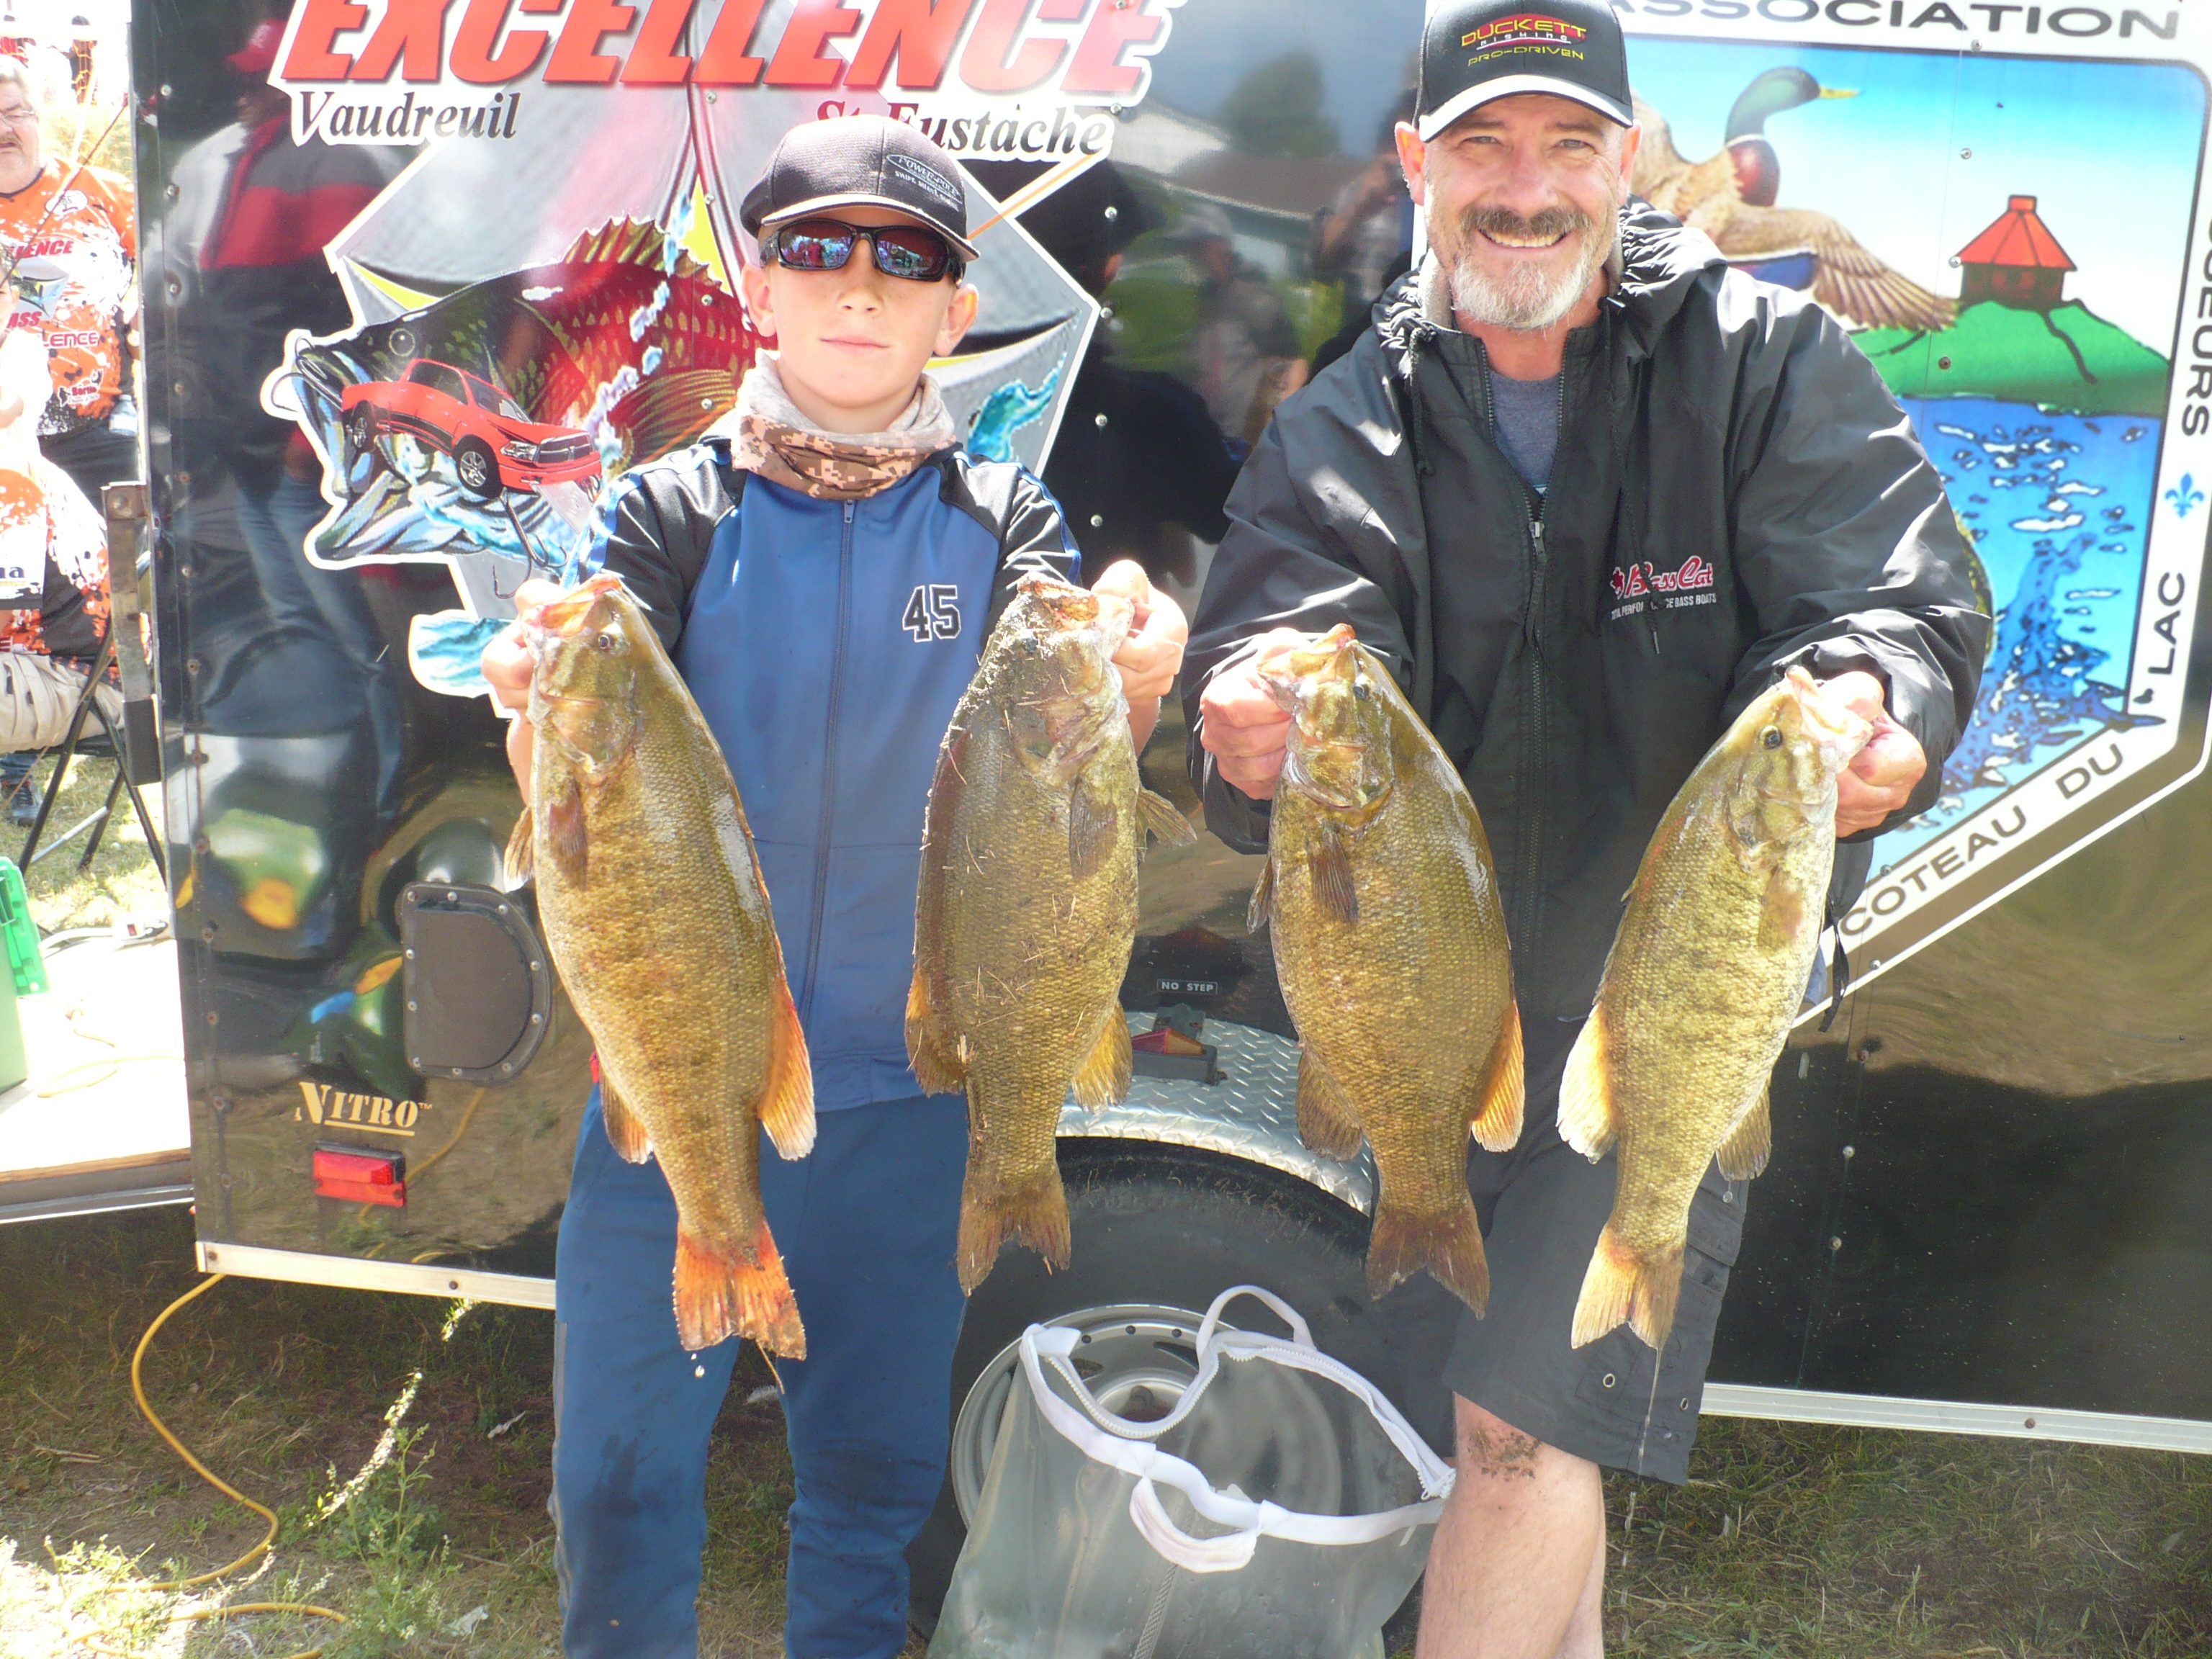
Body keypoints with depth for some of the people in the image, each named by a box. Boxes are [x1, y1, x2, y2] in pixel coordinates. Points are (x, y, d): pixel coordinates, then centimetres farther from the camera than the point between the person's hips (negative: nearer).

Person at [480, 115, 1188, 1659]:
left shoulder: (1004, 522, 2)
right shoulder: (672, 512, 1)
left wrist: (1129, 685, -37)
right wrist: (548, 708, -33)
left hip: (908, 1085, 1)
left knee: (874, 1472, 13)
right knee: (618, 1473, 6)